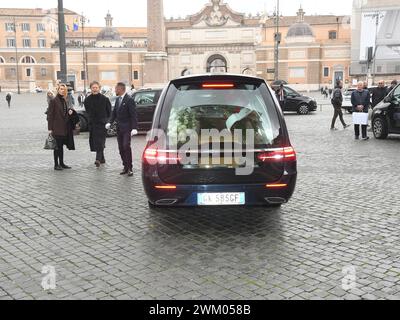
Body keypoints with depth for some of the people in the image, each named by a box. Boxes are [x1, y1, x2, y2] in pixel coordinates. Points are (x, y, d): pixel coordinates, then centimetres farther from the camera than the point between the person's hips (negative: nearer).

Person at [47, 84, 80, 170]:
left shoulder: (64, 101, 13)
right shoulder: (54, 101, -9)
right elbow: (50, 115, -11)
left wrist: (70, 112, 0)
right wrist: (50, 128, -15)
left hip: (64, 128, 7)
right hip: (56, 128, -7)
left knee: (61, 146, 13)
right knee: (57, 146, -2)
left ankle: (61, 163, 21)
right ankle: (56, 165, 5)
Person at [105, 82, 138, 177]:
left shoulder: (129, 100, -11)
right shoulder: (118, 99, 13)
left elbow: (133, 115, -14)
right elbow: (114, 112, 17)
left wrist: (134, 128, -21)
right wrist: (110, 122, 1)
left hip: (127, 128, -8)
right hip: (119, 128, 8)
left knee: (126, 146, -12)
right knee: (121, 148, 8)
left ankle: (129, 168, -5)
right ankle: (125, 167, 16)